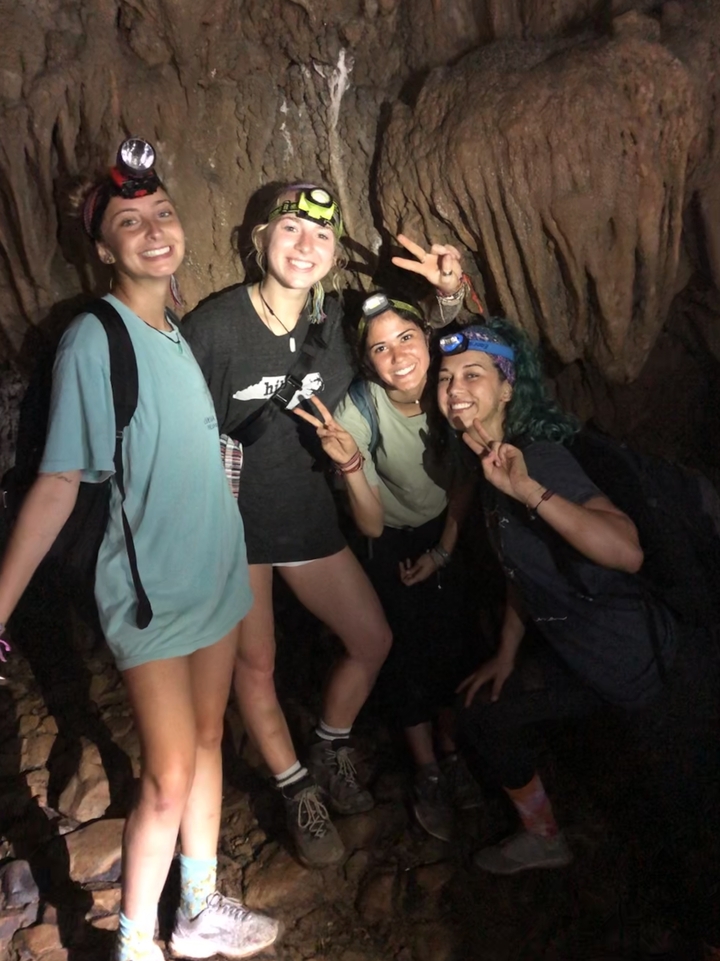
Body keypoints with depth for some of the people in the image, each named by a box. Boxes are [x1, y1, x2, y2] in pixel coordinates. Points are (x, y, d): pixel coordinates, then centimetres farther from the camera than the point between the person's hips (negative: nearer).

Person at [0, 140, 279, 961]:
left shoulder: (189, 329, 5)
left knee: (207, 742, 17)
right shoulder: (93, 340, -15)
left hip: (217, 572, 7)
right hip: (149, 590, -7)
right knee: (168, 777, -1)